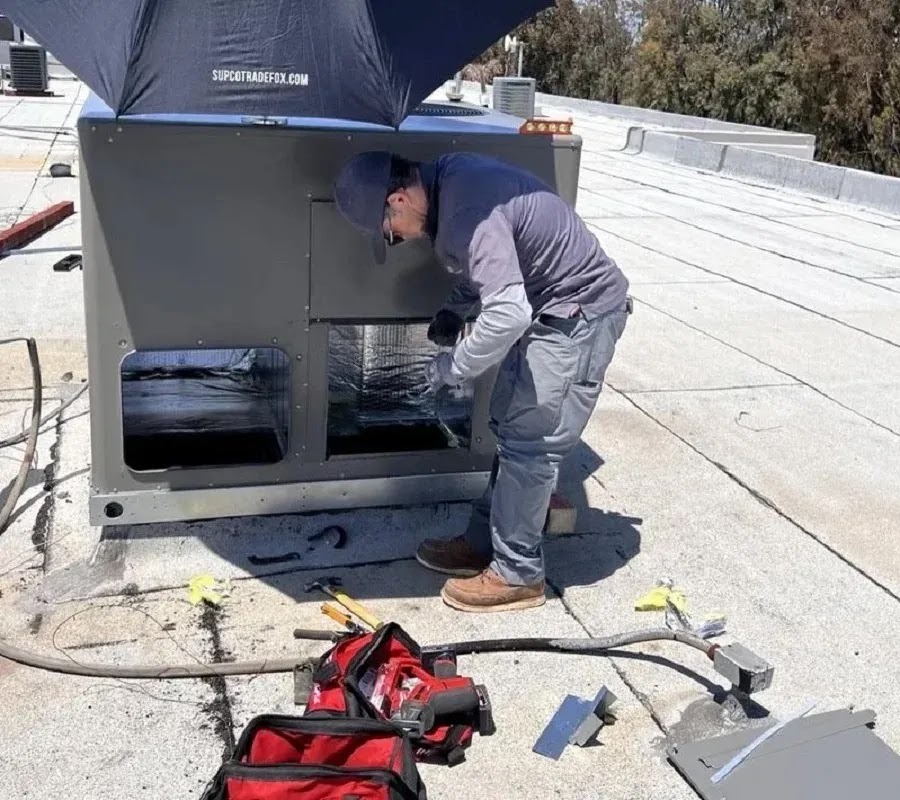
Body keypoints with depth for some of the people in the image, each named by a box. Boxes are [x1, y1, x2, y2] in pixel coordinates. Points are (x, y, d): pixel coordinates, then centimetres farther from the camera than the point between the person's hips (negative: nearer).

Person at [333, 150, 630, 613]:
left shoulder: (467, 211, -29)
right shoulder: (445, 177, 2)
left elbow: (507, 314, -36)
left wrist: (453, 368, -22)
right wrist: (454, 309, 6)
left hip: (580, 312, -10)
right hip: (545, 307, 10)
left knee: (528, 441, -6)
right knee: (510, 427, 14)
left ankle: (517, 574, 6)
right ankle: (485, 540, 26)